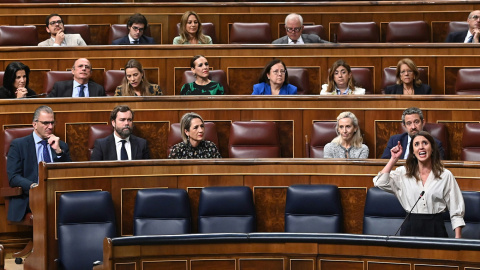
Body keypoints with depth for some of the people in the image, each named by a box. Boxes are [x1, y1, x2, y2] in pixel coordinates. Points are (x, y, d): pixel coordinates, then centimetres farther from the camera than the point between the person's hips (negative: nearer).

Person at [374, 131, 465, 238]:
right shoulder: (404, 173, 9)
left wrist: (458, 238, -2)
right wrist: (394, 159, -1)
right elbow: (380, 182, -5)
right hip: (411, 228, 1)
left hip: (435, 229, -1)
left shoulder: (445, 176, 6)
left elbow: (456, 209, 6)